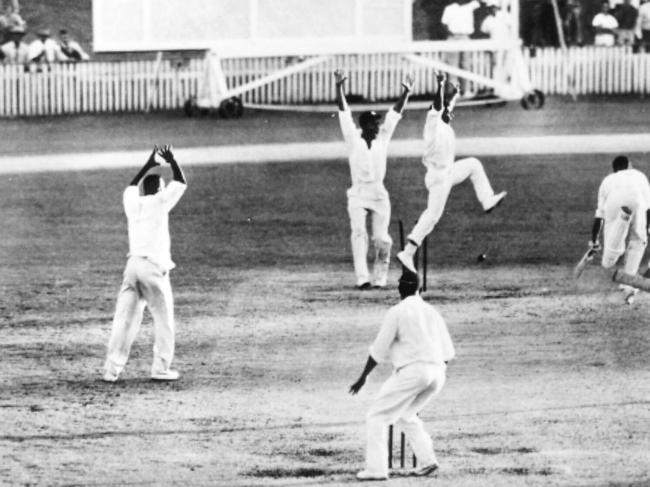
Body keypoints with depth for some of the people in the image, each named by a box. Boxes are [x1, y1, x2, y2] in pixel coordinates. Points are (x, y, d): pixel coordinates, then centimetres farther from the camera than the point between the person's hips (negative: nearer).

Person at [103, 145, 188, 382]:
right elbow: (181, 183, 8)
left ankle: (112, 368, -4)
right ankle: (161, 367, 3)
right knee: (164, 318, 6)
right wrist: (172, 161, 21)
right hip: (154, 266, -5)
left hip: (132, 265, 5)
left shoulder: (132, 202, 12)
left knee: (124, 318, 2)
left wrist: (149, 165, 40)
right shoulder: (159, 202, -2)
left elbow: (132, 186, 34)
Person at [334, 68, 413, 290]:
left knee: (382, 240, -4)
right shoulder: (353, 138, 2)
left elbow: (395, 112, 9)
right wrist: (339, 86, -10)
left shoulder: (383, 137, 9)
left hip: (379, 196, 3)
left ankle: (380, 277, 13)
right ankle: (362, 278, -26)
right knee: (359, 234, -17)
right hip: (358, 195, -2)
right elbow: (343, 111, -3)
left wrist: (406, 91, 5)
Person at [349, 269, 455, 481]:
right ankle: (427, 459, 13)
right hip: (437, 372, 7)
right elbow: (448, 352, 15)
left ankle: (376, 468, -9)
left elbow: (379, 350, -3)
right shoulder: (432, 312, 17)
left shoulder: (397, 312, -1)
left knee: (377, 416, 3)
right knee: (406, 415, 27)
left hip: (412, 370, -7)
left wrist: (363, 378, 6)